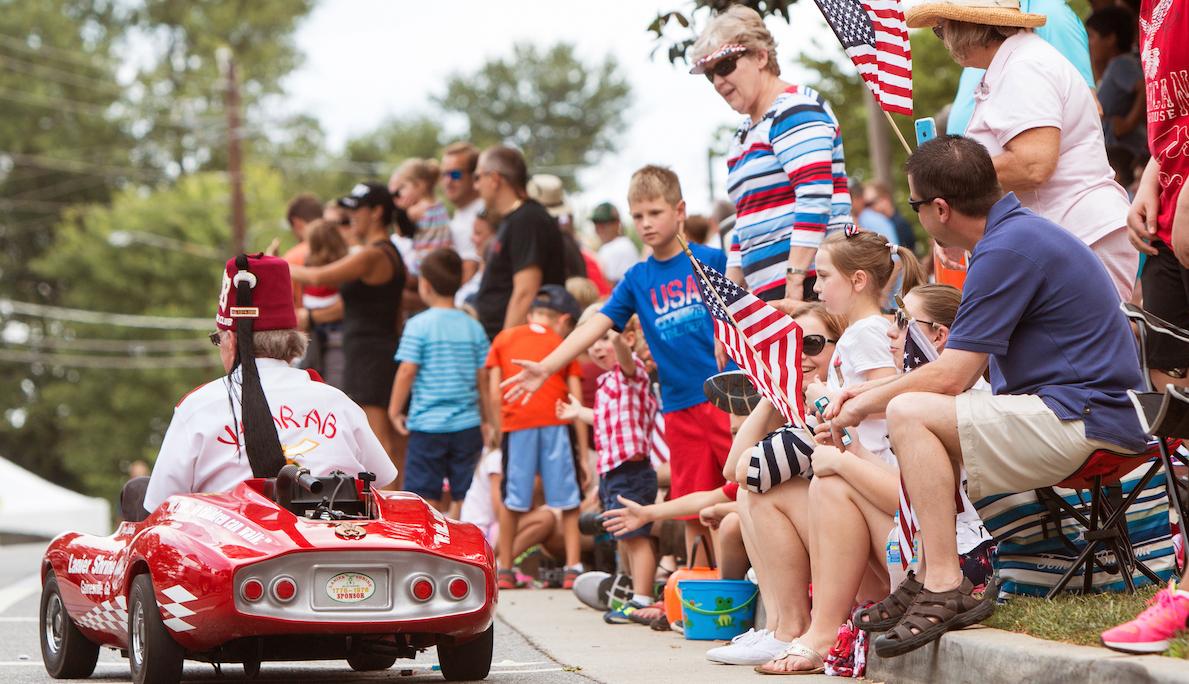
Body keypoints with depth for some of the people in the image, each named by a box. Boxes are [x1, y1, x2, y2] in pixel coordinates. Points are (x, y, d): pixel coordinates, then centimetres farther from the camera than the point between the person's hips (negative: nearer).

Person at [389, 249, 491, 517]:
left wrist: (395, 411, 0)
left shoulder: (418, 325, -7)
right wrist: (486, 420, 16)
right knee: (463, 495, 9)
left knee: (426, 494, 2)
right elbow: (483, 376, 6)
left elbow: (407, 371, -11)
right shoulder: (474, 328, 4)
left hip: (427, 425, -3)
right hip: (467, 425, 4)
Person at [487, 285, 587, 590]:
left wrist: (501, 429, 16)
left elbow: (495, 395, 8)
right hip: (556, 423, -1)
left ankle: (504, 570, 15)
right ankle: (572, 568, -2)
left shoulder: (504, 338, 17)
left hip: (516, 423, 1)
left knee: (512, 500, 10)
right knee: (568, 501, 4)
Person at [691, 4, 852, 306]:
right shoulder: (744, 135, 24)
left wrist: (795, 282, -22)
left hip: (809, 283, -9)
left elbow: (815, 197, -17)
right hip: (768, 291, 9)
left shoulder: (795, 110, -6)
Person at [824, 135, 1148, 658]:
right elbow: (961, 375, 21)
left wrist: (866, 405, -1)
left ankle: (945, 590, -23)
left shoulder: (1008, 251, -16)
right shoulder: (1019, 232, 17)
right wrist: (873, 394, 20)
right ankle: (927, 582, 12)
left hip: (1083, 424, -11)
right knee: (919, 419, 21)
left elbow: (950, 377, -16)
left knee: (910, 414, -19)